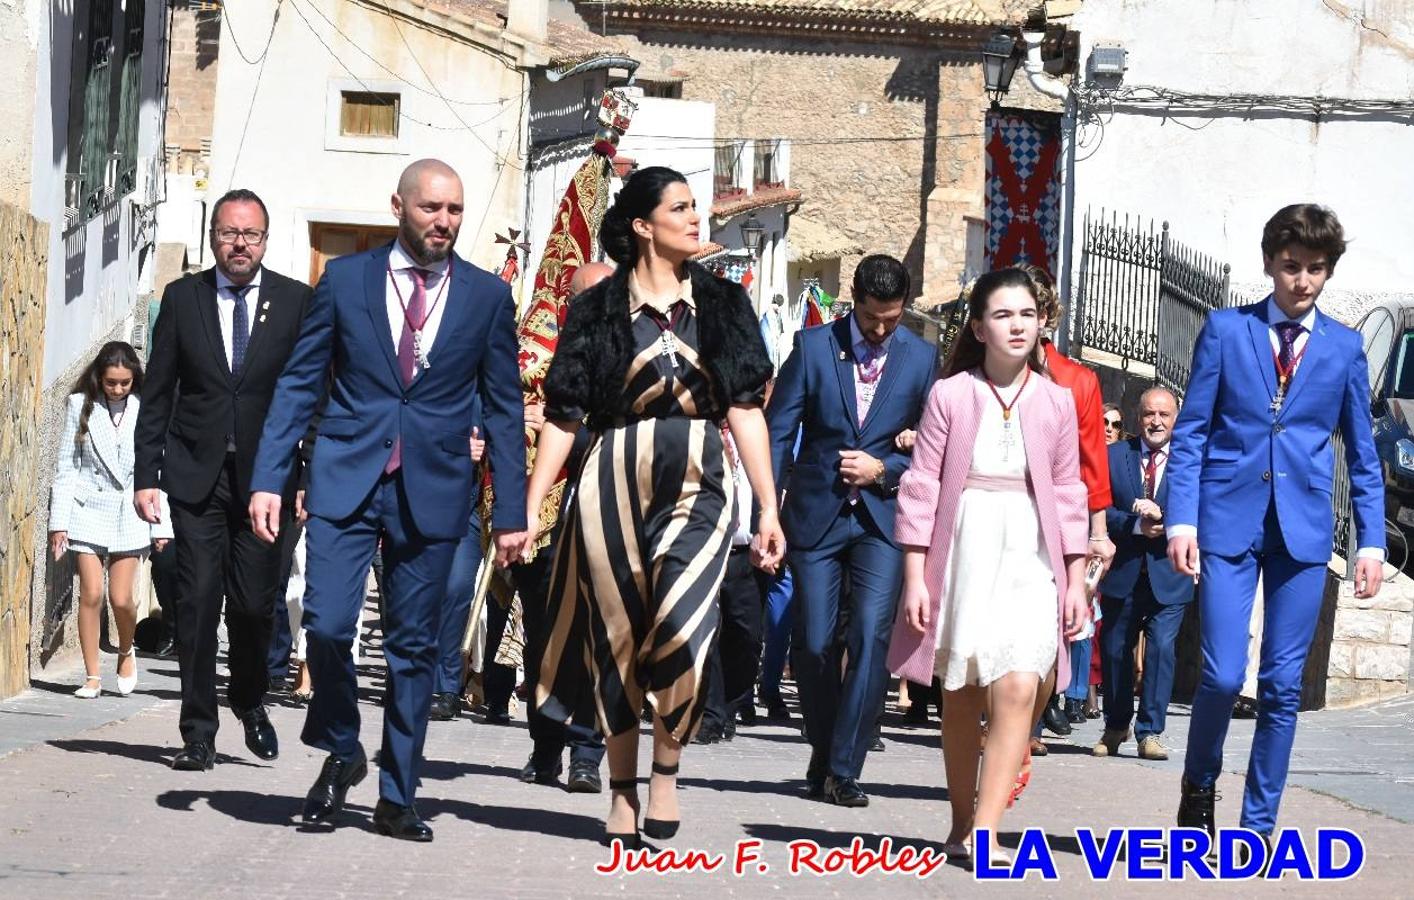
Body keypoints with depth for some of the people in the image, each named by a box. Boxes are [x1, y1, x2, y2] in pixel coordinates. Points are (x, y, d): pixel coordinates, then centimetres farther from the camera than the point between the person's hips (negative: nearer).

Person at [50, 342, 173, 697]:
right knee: (91, 594, -5)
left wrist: (162, 525, 0)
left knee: (121, 598, -5)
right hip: (88, 510, 0)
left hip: (130, 514, 0)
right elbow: (66, 466, 3)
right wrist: (59, 521, -1)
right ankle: (92, 675, 4)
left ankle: (126, 652, 25)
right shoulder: (81, 405, 1)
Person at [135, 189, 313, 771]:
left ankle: (249, 700, 29)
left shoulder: (297, 302, 3)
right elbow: (157, 394, 7)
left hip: (265, 474, 0)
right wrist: (145, 475, 1)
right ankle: (199, 734, 5)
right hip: (196, 475, 1)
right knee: (198, 603, -3)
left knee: (255, 601, 0)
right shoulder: (182, 298, 6)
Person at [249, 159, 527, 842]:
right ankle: (341, 751, 14)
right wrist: (269, 478, -4)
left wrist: (510, 511, 4)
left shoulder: (487, 296, 5)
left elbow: (504, 410, 8)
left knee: (413, 646, 4)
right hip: (346, 478, -1)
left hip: (432, 492, 1)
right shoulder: (345, 279, 4)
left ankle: (396, 798, 15)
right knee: (327, 625, -12)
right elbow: (299, 384, 5)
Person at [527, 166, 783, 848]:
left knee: (679, 631, -17)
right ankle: (621, 791, 15)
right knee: (617, 638, 3)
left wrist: (769, 509, 2)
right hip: (614, 485, 0)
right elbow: (564, 415, 4)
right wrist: (528, 508, -2)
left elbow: (745, 408, 7)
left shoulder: (721, 303, 10)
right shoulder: (599, 309, 5)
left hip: (698, 485, 0)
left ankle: (666, 774, 0)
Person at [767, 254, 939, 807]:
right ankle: (822, 756, 21)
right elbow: (778, 433, -1)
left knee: (871, 636, -13)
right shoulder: (813, 346, 0)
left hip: (883, 517, 0)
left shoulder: (921, 359, 3)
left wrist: (884, 469, -10)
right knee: (813, 645, 2)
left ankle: (844, 771, -11)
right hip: (815, 513, 0)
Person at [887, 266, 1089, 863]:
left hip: (1029, 560, 1)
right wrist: (915, 577, -4)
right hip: (962, 555, -1)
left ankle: (984, 832, -15)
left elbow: (1069, 494, 10)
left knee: (1017, 690, -14)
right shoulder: (950, 395, 0)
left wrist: (1076, 580, 7)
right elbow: (921, 487, 0)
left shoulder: (1056, 401, 6)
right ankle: (960, 825, 19)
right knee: (962, 697, 7)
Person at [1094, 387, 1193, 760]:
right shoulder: (1114, 455, 6)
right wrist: (1135, 524, -16)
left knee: (1161, 647, -11)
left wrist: (1161, 517, -21)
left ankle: (1150, 732, -5)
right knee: (1115, 650, 10)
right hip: (1122, 572, 2)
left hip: (1168, 575, -2)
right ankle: (1116, 727, 26)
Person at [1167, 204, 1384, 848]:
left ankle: (1259, 825, 11)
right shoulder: (1225, 329, 5)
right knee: (1223, 674, -9)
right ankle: (1199, 783, 19)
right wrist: (1181, 518, -7)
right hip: (1229, 521, -2)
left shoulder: (1344, 347, 10)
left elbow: (1363, 455, 13)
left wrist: (1371, 540, 5)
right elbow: (1191, 432, 3)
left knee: (1283, 685, 1)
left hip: (1303, 529, 2)